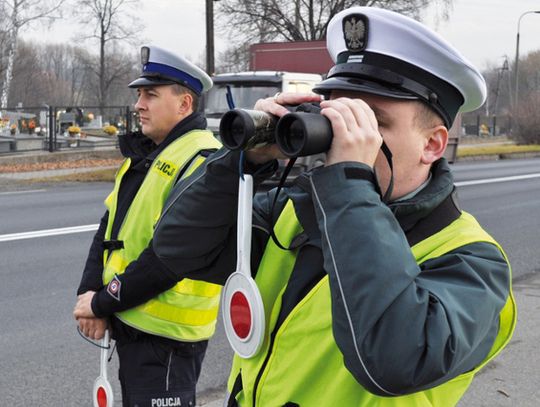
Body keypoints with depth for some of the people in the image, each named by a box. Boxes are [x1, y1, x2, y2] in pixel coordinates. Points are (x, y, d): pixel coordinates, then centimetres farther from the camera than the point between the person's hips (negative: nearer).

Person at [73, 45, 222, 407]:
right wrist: (89, 293, -4)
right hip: (129, 323, 9)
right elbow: (109, 228, 11)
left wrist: (103, 302, -16)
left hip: (165, 336, -9)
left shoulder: (203, 161, -17)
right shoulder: (143, 155, 13)